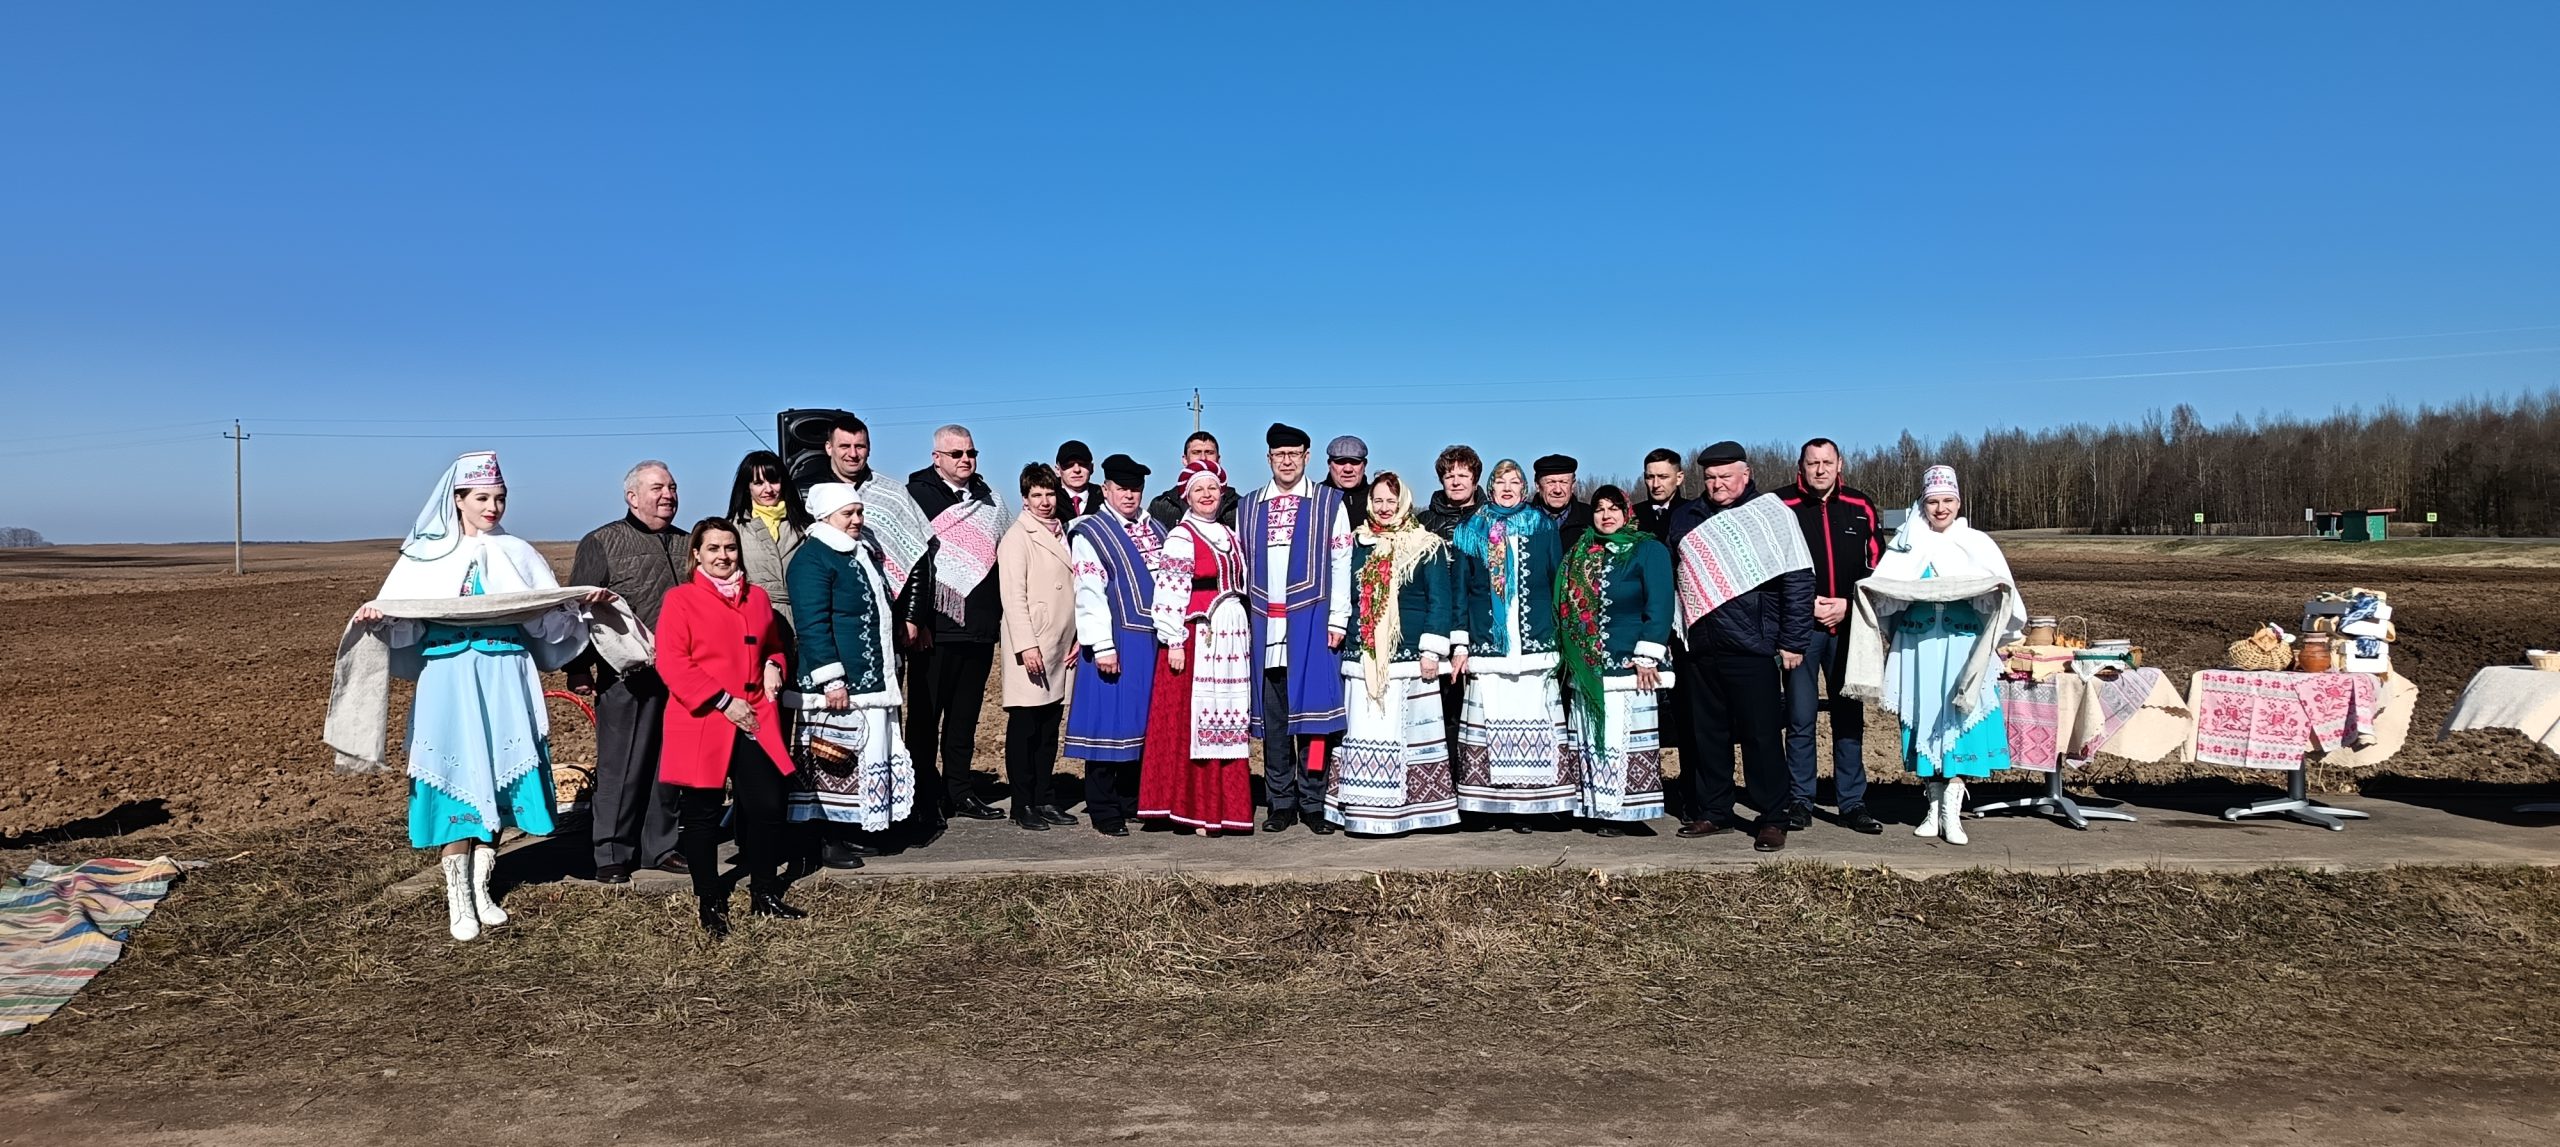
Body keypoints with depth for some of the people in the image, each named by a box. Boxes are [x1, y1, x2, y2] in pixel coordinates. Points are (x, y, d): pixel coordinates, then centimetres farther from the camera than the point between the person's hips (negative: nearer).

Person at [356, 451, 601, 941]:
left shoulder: (517, 554, 11)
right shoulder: (426, 555, 6)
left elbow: (551, 618, 7)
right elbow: (401, 622, -1)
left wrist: (584, 602, -11)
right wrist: (375, 616, -22)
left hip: (505, 684, 2)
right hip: (449, 681, -2)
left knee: (497, 779, 3)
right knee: (455, 782, -3)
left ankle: (481, 889, 15)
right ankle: (457, 900, 4)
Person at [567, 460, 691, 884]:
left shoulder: (687, 544, 16)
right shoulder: (602, 543, 0)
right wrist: (578, 670, -8)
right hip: (627, 678, -5)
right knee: (621, 766, 0)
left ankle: (662, 845, 21)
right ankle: (613, 854, 10)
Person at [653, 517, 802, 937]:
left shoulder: (758, 598, 12)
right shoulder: (680, 600, -4)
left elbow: (774, 645, 25)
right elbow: (671, 663, -11)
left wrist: (774, 665, 0)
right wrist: (723, 701, -16)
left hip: (755, 721, 4)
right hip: (702, 724, -4)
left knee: (767, 805, 3)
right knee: (701, 814, 5)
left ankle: (764, 894, 18)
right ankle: (709, 902, 18)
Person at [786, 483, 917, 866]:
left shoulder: (866, 553, 17)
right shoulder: (812, 558, -11)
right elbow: (813, 625, -18)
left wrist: (893, 672, 26)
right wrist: (831, 681, -22)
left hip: (874, 681, 9)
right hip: (838, 683, -9)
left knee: (873, 755, 12)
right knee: (835, 761, -4)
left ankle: (854, 832, 22)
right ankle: (830, 841, 4)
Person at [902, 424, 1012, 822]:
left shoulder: (988, 500, 14)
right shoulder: (919, 496, -3)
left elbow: (1000, 557, 19)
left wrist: (997, 615, 13)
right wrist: (916, 619, -16)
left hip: (979, 626, 5)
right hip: (936, 629, -5)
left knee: (965, 715, 12)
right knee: (926, 715, 2)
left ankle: (961, 792, 19)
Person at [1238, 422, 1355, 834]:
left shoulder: (1329, 502, 5)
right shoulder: (1247, 507, 14)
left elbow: (1341, 562, 1)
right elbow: (1240, 565, 15)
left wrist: (1337, 618, -6)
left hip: (1311, 623, -3)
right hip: (1264, 626, 3)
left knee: (1311, 710, -2)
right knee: (1271, 716, 5)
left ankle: (1313, 804, 7)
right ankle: (1281, 803, 13)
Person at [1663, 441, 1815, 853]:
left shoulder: (1771, 513, -2)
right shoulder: (1686, 518, 13)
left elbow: (1798, 579, -5)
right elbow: (1673, 575, 22)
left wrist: (1792, 640, -8)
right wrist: (1675, 630, 16)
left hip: (1752, 648, -5)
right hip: (1700, 649, 5)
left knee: (1761, 735, 0)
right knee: (1707, 734, 11)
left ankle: (1772, 819, 10)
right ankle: (1712, 812, 23)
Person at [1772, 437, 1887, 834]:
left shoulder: (1860, 507, 7)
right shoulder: (1781, 506, -1)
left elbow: (1877, 564, 9)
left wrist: (1849, 604, -4)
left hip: (1849, 625, 2)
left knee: (1850, 717, 6)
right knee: (1801, 718, 0)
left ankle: (1853, 804, 14)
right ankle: (1800, 801, 11)